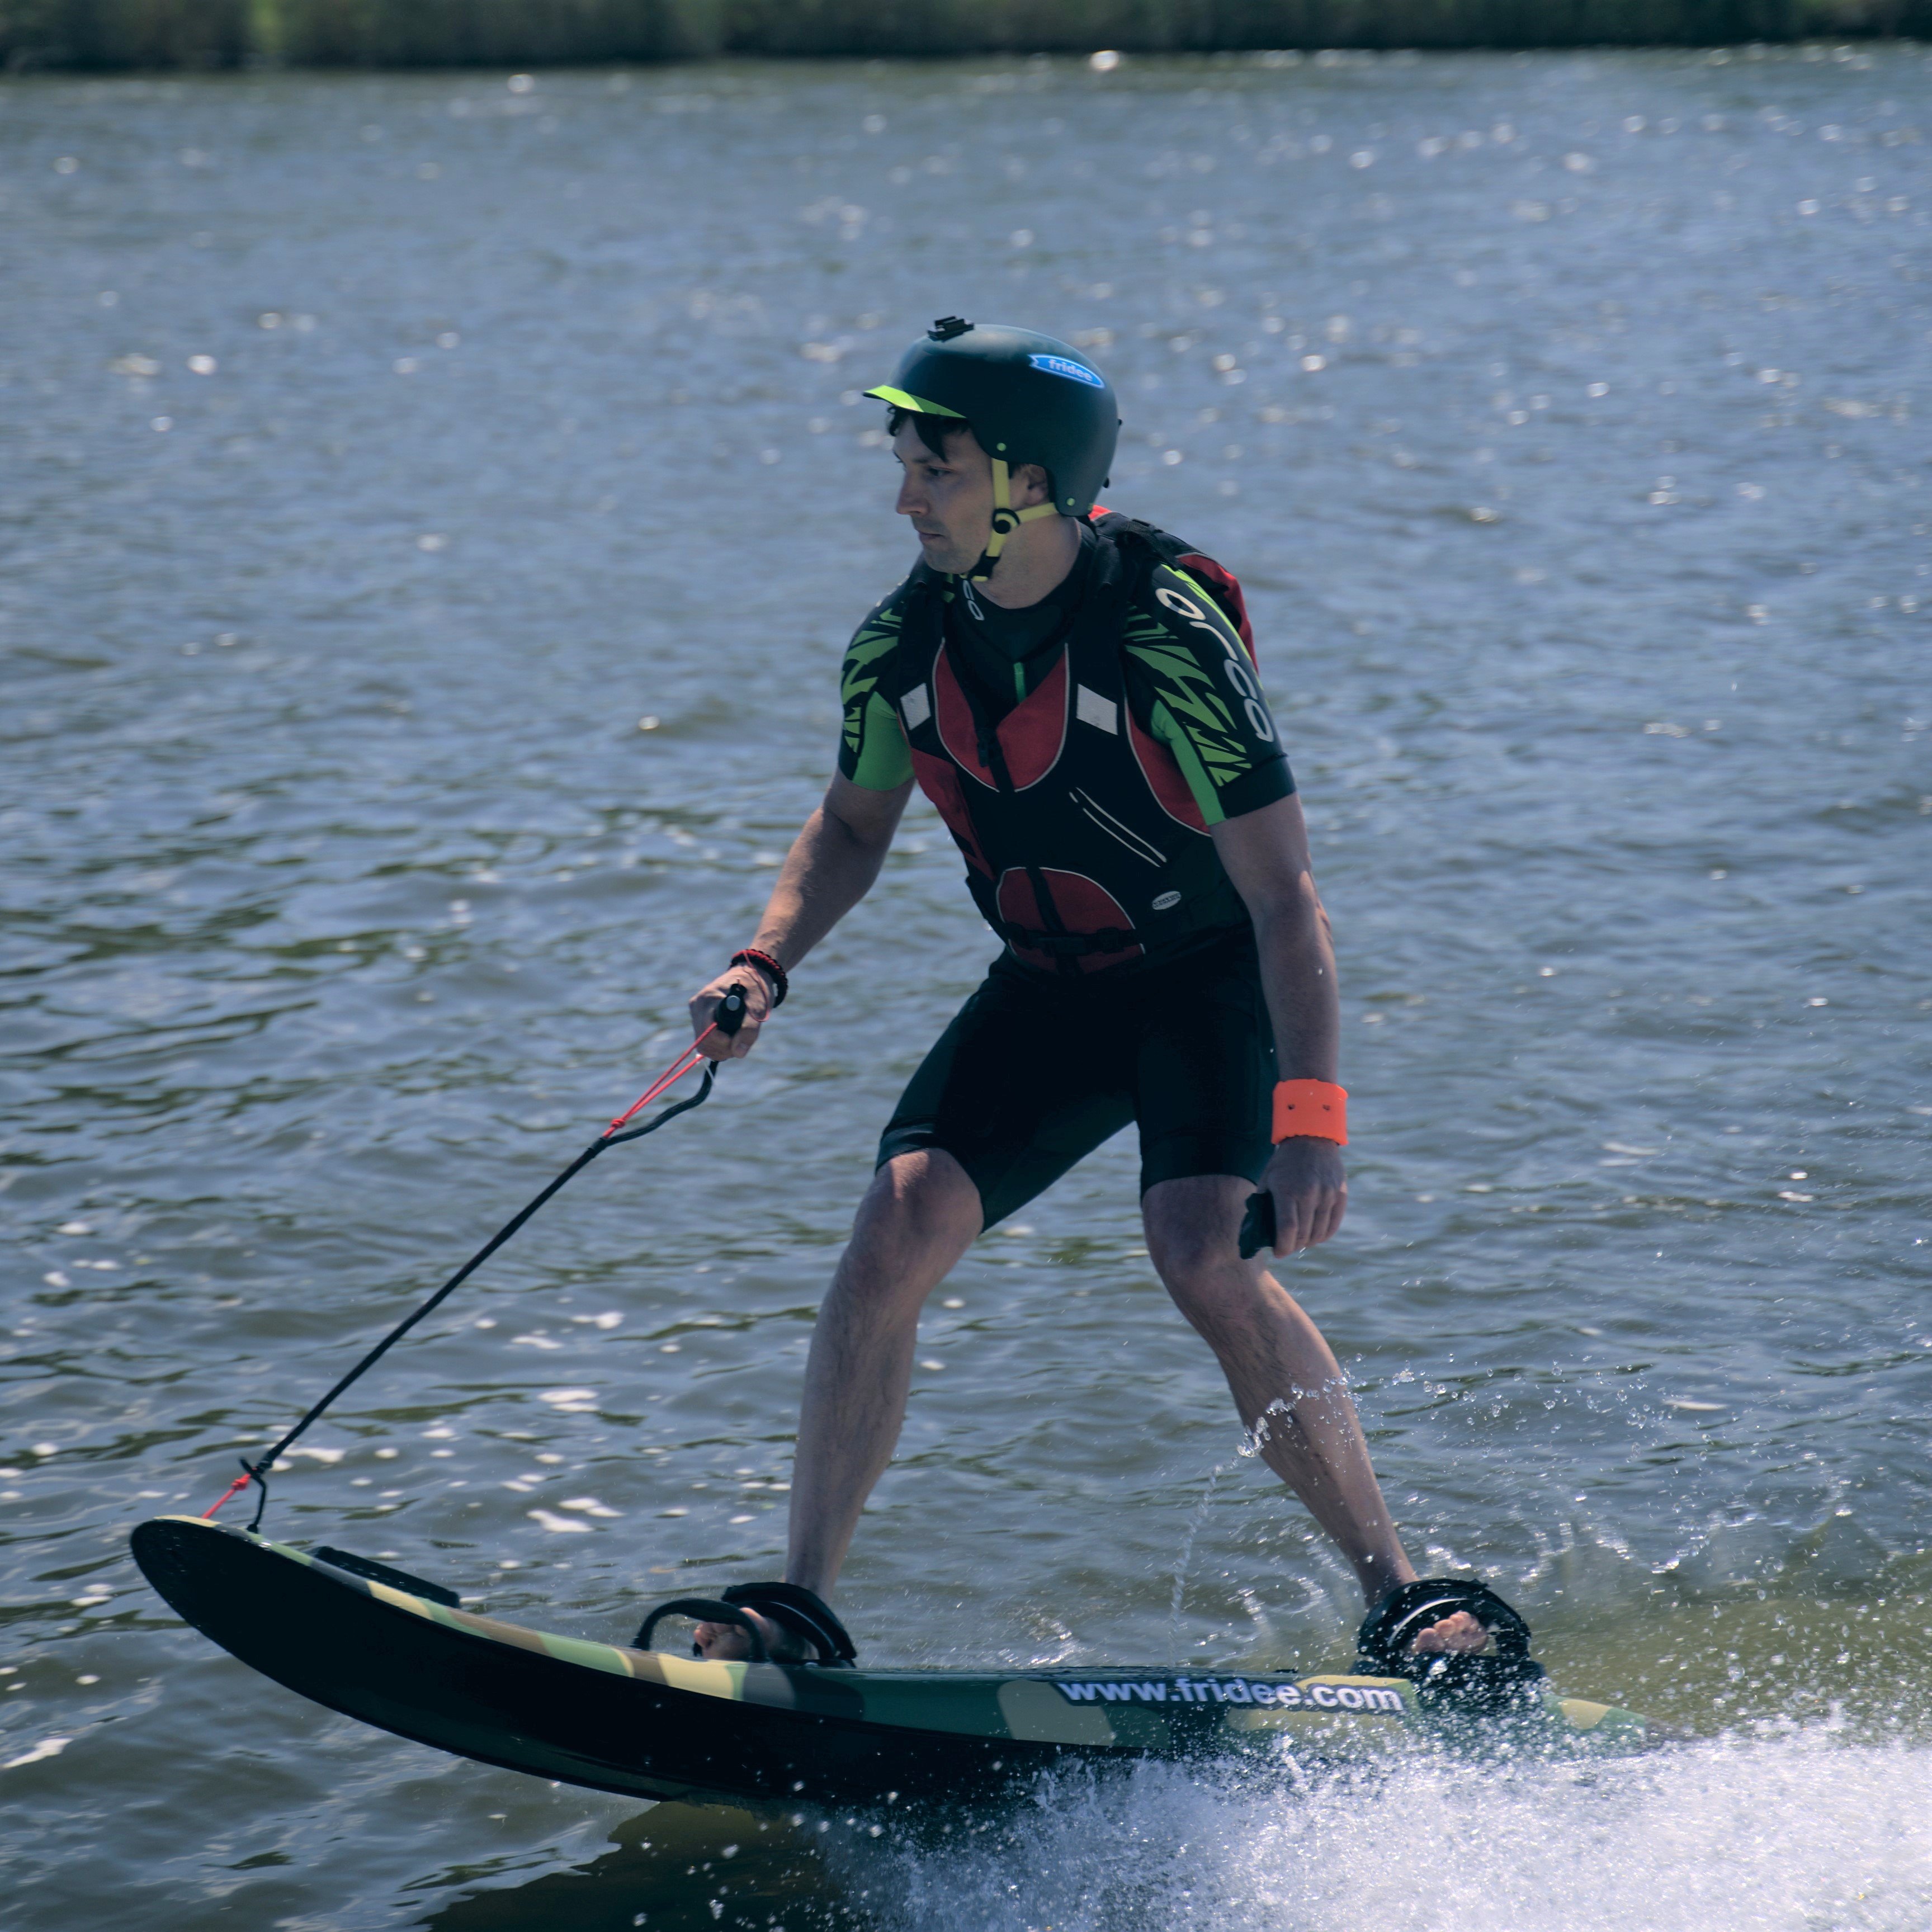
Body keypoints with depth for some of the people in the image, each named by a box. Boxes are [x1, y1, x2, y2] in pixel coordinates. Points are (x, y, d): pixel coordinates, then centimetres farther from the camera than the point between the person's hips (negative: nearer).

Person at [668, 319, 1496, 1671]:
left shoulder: (1166, 641, -26)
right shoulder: (902, 646, -8)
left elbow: (1284, 895, -26)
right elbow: (853, 827, 11)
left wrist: (1310, 1120, -35)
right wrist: (767, 965, -8)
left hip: (1213, 979, -5)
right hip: (1049, 992, 5)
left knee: (1204, 1257, -27)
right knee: (899, 1229, -14)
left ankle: (1403, 1597, -16)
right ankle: (801, 1608, -8)